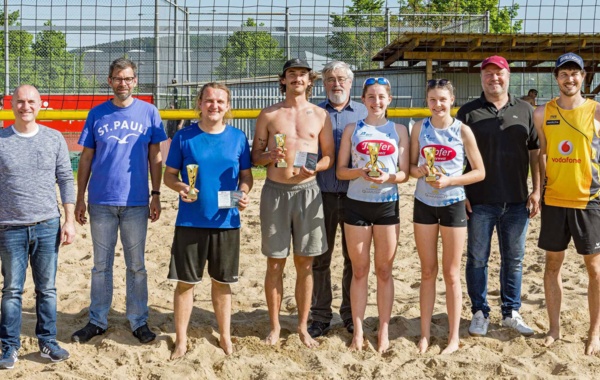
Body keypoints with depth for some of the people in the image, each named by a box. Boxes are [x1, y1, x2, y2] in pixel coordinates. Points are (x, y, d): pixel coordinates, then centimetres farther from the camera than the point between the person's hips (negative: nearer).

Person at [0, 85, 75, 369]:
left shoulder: (54, 139, 3)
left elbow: (66, 180, 5)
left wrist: (70, 220, -1)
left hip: (47, 225, 1)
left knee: (47, 288, 7)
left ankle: (48, 341, 19)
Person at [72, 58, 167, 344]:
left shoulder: (148, 113, 1)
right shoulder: (97, 114, 3)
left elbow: (155, 158, 4)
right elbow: (86, 159, 6)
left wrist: (156, 195, -1)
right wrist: (79, 199, 3)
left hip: (136, 202, -1)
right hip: (101, 202, 1)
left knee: (136, 266, 8)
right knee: (101, 265, 10)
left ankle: (139, 321, 18)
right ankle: (97, 321, 20)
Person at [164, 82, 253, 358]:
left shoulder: (238, 138, 3)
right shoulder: (184, 137, -1)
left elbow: (246, 175, 8)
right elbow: (169, 175, 4)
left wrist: (244, 193, -12)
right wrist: (179, 186, -17)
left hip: (226, 222, 1)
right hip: (190, 222, -1)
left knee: (222, 281, 12)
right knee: (185, 282, 5)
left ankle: (225, 336, 27)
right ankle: (181, 340, 18)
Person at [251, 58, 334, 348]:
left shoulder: (320, 115, 8)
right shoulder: (268, 115, 6)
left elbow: (330, 156, 8)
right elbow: (254, 155, 7)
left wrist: (315, 167, -13)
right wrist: (270, 156, -15)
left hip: (308, 191, 1)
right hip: (275, 191, 0)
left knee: (304, 263, 6)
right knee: (275, 262, 4)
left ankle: (303, 326, 17)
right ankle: (275, 326, 17)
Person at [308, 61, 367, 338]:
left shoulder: (364, 113, 7)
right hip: (322, 194, 0)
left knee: (353, 258, 8)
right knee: (320, 258, 5)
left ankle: (351, 314, 21)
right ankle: (321, 316, 16)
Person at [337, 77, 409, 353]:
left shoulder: (399, 130, 4)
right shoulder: (352, 129, 4)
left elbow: (404, 173, 2)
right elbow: (340, 171, 1)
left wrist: (388, 177, -18)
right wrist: (359, 172, -18)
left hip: (387, 205, 0)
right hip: (356, 204, 0)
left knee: (384, 270, 8)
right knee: (359, 270, 7)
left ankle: (383, 331, 17)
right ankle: (358, 331, 16)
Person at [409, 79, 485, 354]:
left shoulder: (462, 131, -6)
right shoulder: (420, 128, 1)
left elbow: (480, 172, -4)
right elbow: (411, 165, 7)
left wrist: (449, 181, -17)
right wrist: (419, 171, -16)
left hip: (453, 204, -2)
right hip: (424, 204, 2)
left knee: (451, 273, 5)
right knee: (427, 272, 10)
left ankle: (454, 336, 15)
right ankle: (425, 334, 18)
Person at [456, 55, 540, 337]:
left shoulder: (525, 110, 8)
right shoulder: (468, 112, 2)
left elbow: (535, 152, 8)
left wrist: (536, 191, 1)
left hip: (517, 202, 2)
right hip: (480, 202, -2)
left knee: (514, 259, 11)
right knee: (477, 259, 5)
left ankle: (511, 313, 24)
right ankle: (480, 313, 19)